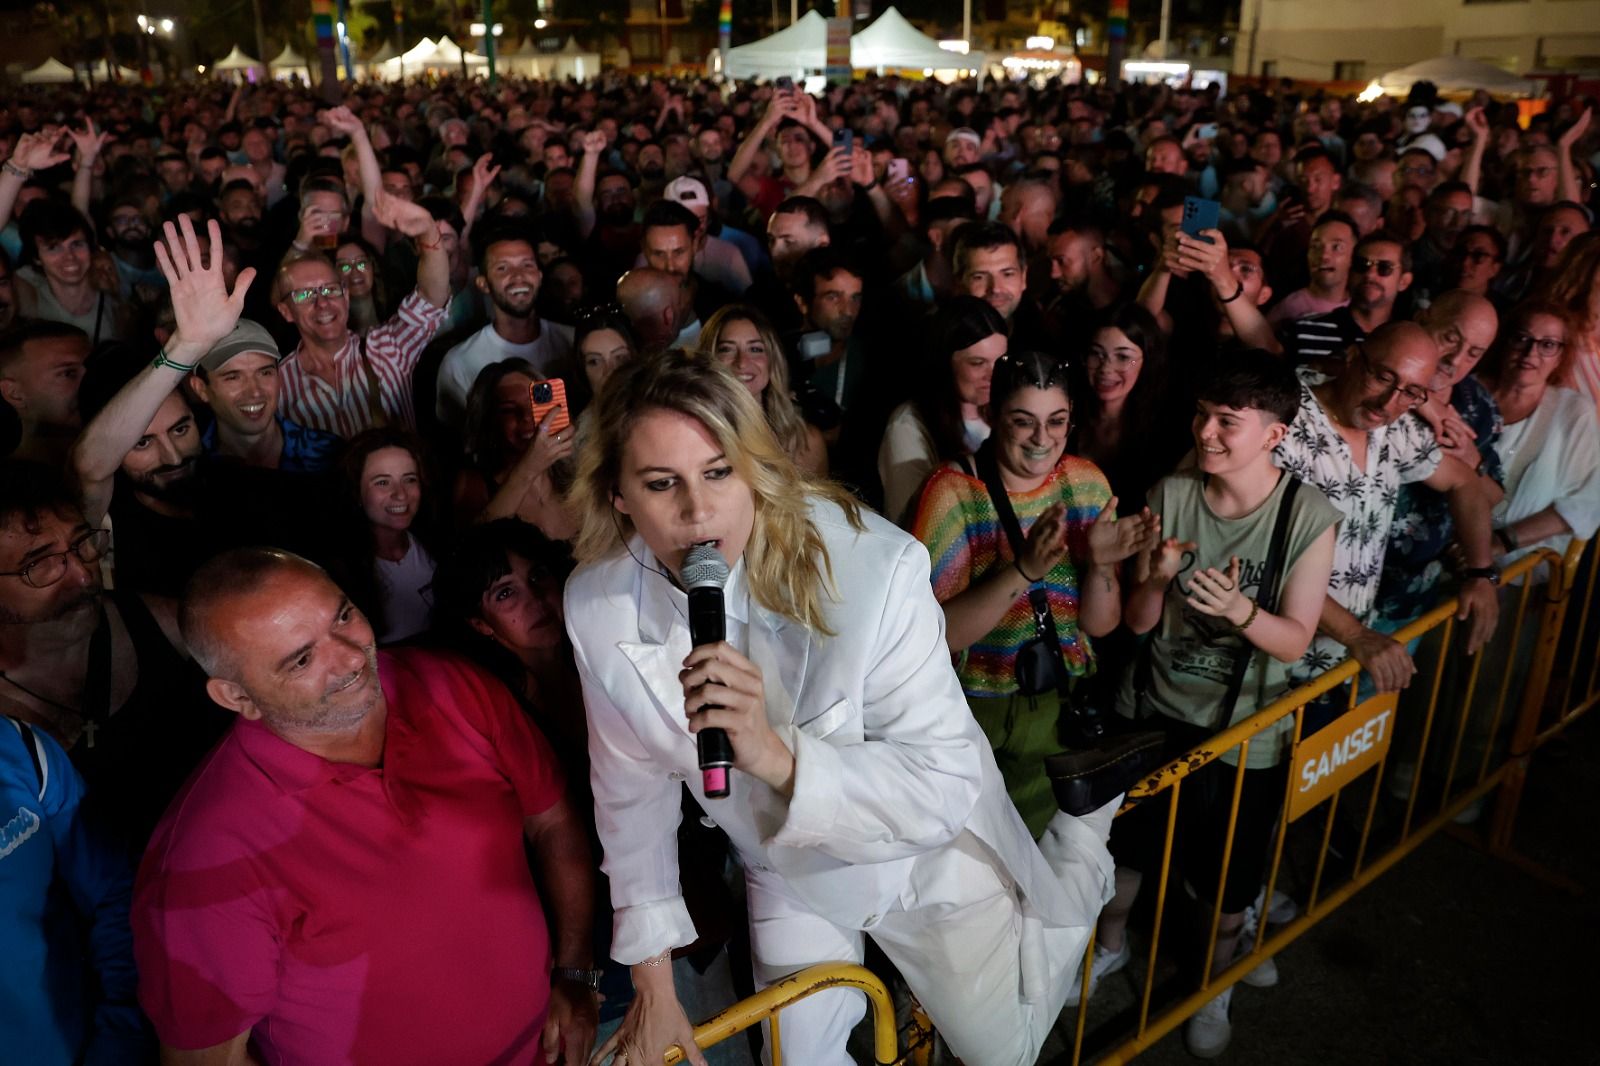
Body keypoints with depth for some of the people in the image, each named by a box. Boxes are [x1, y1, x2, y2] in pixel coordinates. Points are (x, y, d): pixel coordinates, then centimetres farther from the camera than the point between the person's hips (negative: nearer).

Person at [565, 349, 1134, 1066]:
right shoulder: (597, 605, -22)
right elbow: (632, 786, -8)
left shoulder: (872, 567, -36)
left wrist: (778, 756, -49)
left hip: (926, 850, -2)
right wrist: (654, 989, 0)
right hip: (787, 865, 3)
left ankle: (1082, 824, 39)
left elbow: (948, 785, -31)